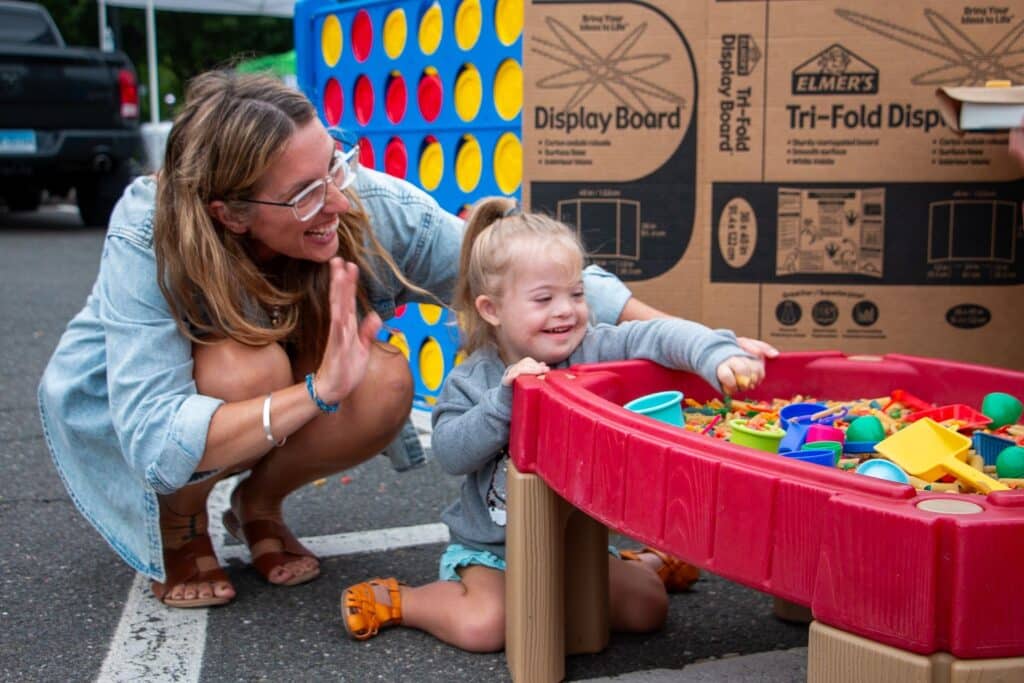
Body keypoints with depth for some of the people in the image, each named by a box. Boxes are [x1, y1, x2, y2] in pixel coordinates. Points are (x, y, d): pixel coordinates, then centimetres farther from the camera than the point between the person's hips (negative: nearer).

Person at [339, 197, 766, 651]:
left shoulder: (594, 352, -11)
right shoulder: (470, 380, -10)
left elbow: (658, 336, -22)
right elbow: (451, 454, -21)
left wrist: (718, 355, -41)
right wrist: (505, 399, -32)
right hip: (489, 549, -2)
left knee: (646, 608, -8)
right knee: (484, 626, -23)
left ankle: (643, 563, 26)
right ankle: (393, 600, 3)